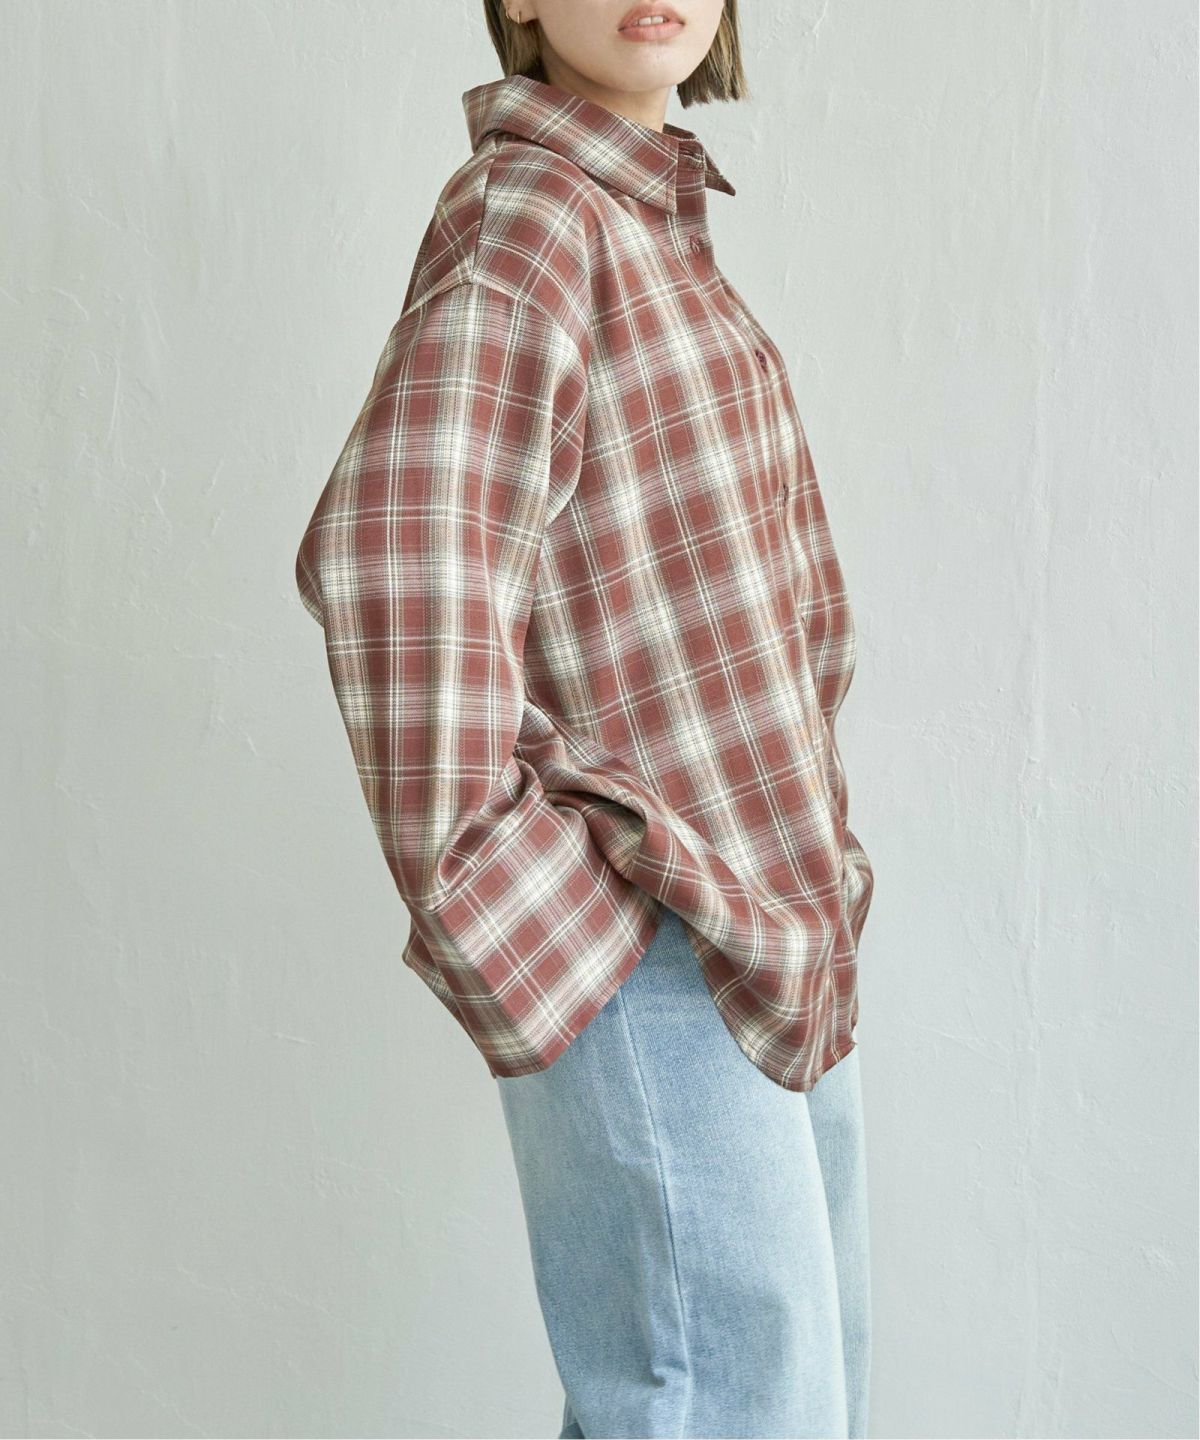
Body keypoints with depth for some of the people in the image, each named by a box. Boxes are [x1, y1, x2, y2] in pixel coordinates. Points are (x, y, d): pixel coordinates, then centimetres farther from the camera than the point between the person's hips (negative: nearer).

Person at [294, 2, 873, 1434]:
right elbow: (395, 560, -31)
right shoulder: (523, 212, -14)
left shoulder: (658, 230, 14)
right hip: (654, 972, -9)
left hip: (779, 941, 9)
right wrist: (496, 923, -24)